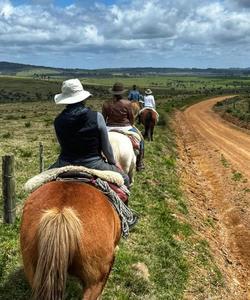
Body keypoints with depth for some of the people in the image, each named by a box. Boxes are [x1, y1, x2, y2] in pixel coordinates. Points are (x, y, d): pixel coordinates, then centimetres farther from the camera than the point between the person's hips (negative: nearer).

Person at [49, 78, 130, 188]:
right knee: (124, 179, 21)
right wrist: (113, 162, 16)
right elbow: (106, 147, -4)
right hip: (93, 164, -2)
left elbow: (63, 145, 5)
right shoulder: (96, 117, -13)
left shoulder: (58, 121, -7)